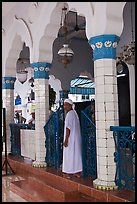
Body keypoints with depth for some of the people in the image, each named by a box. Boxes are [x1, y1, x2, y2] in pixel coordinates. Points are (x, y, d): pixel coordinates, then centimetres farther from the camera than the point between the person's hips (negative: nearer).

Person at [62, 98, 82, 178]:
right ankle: (78, 172, 17)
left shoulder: (69, 114, -16)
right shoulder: (74, 113, 13)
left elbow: (68, 128, -20)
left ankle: (69, 172, 3)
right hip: (76, 137, 9)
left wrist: (66, 139, -20)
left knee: (69, 154, -3)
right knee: (76, 153, 11)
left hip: (71, 138, -9)